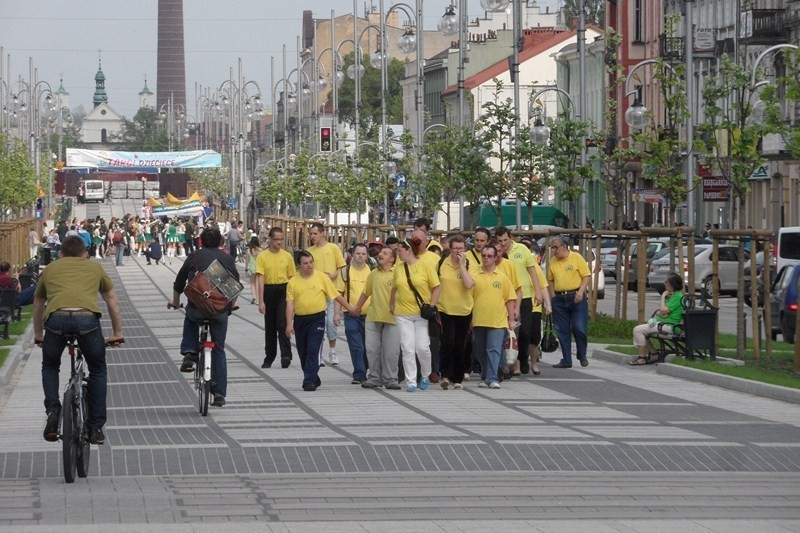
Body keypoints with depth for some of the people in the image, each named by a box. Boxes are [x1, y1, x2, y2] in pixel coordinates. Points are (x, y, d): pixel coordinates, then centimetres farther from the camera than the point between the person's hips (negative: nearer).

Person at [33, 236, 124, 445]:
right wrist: (117, 333, 53)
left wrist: (38, 335, 60)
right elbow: (113, 302, 41)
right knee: (98, 370, 23)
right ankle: (96, 428, 20)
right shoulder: (95, 267, 31)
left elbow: (38, 306, 45)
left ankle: (52, 410, 7)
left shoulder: (50, 269, 33)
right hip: (87, 317, 0)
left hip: (56, 318, 0)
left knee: (50, 366, 28)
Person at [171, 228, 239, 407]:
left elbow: (178, 284, 17)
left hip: (197, 308, -1)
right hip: (221, 311, 1)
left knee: (190, 319, 35)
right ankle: (219, 394, 10)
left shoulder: (194, 257, 10)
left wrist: (175, 303, 34)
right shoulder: (227, 259, 14)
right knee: (219, 350, 13)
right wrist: (232, 305, 39)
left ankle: (189, 353, 13)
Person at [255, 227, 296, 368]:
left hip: (283, 292, 0)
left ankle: (286, 355, -16)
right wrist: (261, 301, -12)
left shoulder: (287, 256, 3)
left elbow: (291, 277, 9)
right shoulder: (262, 256, -2)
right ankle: (269, 358, 18)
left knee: (283, 324, -14)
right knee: (269, 326, 10)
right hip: (268, 291, 1)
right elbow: (260, 279, -6)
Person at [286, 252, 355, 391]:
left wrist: (350, 308, 5)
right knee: (303, 353, 10)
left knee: (313, 351, -12)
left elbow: (336, 296, 4)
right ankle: (314, 379, 26)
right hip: (300, 319, 3)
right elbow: (290, 304, 0)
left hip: (317, 318, -3)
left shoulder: (322, 277, -1)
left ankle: (309, 381, -12)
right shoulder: (293, 282, 3)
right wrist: (289, 324, -8)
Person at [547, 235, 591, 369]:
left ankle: (582, 357, 14)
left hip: (576, 298, -4)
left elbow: (586, 276, -5)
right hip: (559, 299, 4)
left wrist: (580, 292, -16)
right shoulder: (553, 261, 8)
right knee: (562, 331, 4)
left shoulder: (576, 258, -3)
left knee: (579, 328, -6)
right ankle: (566, 360, 10)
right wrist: (552, 296, 5)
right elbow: (550, 280, 16)